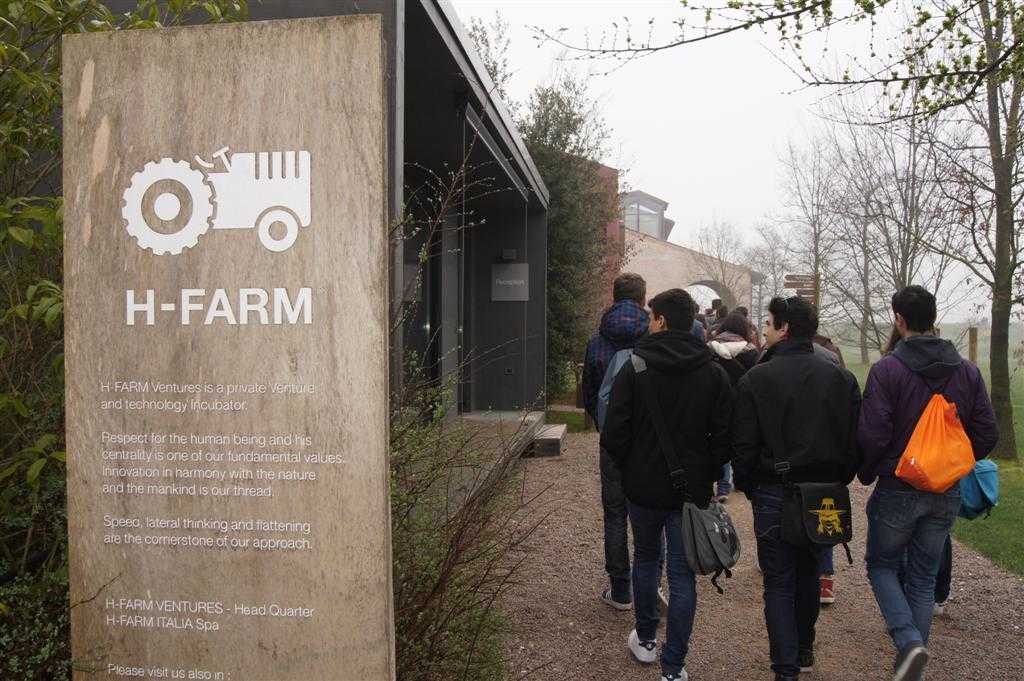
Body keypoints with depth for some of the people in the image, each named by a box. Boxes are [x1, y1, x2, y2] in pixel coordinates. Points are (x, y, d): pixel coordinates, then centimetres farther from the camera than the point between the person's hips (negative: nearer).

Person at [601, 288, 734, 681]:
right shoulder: (714, 373, -5)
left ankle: (645, 640, 35)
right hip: (692, 491, 1)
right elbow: (725, 436, -6)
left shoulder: (634, 369, -11)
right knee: (683, 576, 7)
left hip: (644, 487, 0)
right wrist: (706, 473, 8)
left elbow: (614, 433, -11)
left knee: (646, 560, 21)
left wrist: (629, 468, 7)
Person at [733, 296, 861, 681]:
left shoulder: (756, 379, -11)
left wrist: (748, 488, 4)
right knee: (809, 573, 21)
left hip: (774, 494, -4)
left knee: (779, 583, 6)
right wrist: (838, 482, 13)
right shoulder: (841, 378, 1)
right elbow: (855, 440, 2)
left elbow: (744, 445, -10)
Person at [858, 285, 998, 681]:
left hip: (897, 490, -4)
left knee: (882, 565, 14)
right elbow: (987, 435, 1)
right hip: (947, 495, 4)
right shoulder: (967, 371, 1)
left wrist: (867, 474, 0)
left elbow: (872, 434, -18)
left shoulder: (887, 370, -15)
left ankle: (909, 641, -6)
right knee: (924, 579, 15)